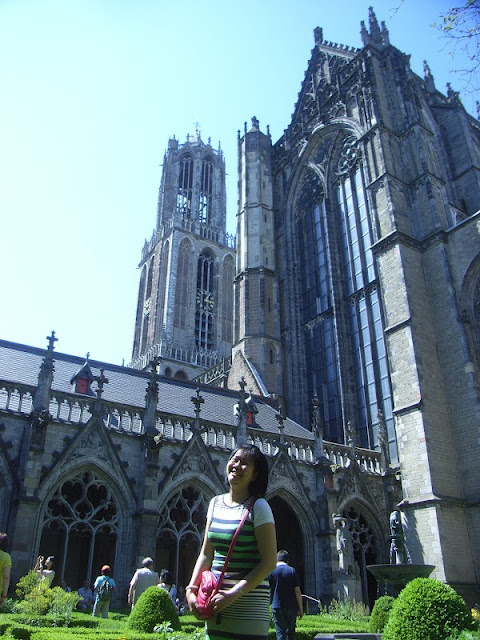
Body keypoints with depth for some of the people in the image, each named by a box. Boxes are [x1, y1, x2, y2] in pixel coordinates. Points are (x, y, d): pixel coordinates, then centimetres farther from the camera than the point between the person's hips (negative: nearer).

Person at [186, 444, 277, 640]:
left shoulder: (258, 507, -11)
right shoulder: (216, 503, 7)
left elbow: (269, 562, -14)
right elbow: (206, 554, 10)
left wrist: (233, 594, -18)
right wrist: (191, 589, -2)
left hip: (248, 603, -5)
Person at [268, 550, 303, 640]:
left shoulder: (272, 571, -1)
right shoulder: (292, 571, -1)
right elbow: (297, 591, -3)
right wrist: (301, 609, 3)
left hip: (277, 606, -1)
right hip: (292, 606, 1)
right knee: (290, 633, 15)